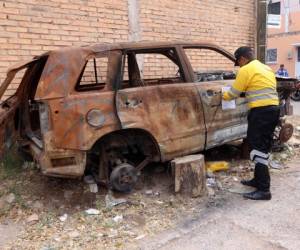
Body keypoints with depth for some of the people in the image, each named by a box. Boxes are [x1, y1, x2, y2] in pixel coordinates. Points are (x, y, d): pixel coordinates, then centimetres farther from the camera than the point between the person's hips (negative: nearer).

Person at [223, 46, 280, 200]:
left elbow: (233, 93, -3)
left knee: (257, 148, -7)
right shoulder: (266, 68, 20)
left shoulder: (246, 70, -7)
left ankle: (264, 190, -5)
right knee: (263, 147, 15)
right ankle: (258, 180, 26)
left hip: (261, 111, -9)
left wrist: (222, 97, 16)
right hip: (273, 109, 9)